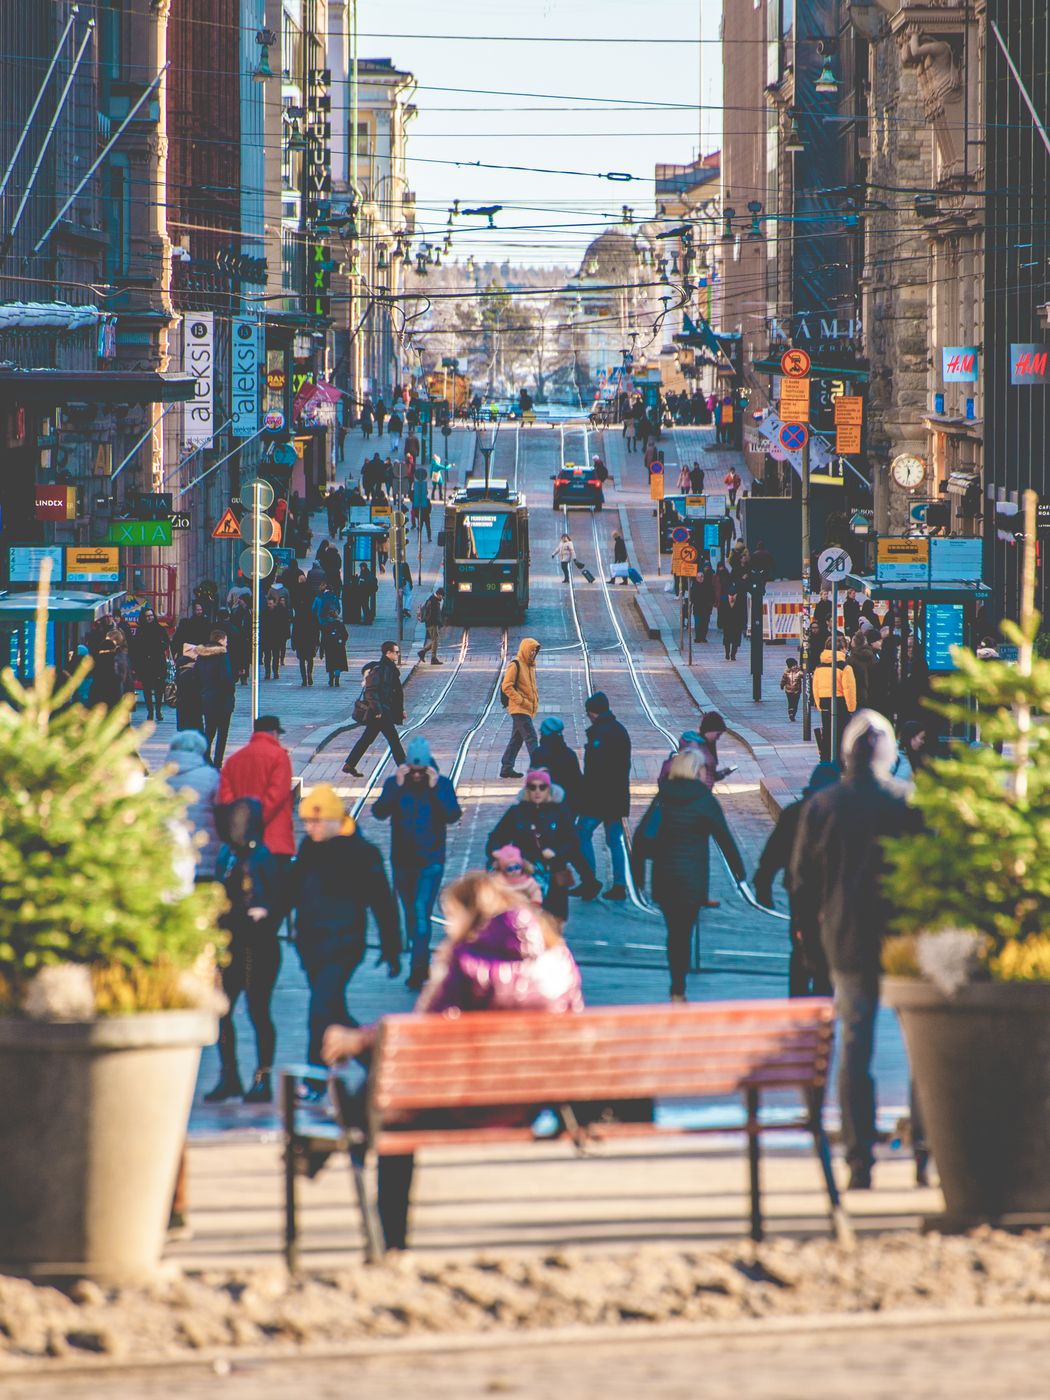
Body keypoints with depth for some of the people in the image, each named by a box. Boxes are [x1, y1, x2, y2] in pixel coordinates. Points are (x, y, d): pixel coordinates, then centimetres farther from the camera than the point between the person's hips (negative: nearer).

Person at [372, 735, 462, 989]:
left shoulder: (442, 784, -2)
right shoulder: (394, 784, 0)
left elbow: (453, 816, -14)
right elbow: (379, 812, -13)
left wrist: (435, 789, -22)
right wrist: (397, 787, -22)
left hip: (430, 862, -3)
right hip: (402, 861, 3)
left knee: (421, 913, -15)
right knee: (411, 914, 13)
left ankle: (418, 971, -16)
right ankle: (421, 965, 28)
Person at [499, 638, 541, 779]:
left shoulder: (530, 667, 18)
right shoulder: (515, 665, -10)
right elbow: (506, 687, -16)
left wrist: (535, 702, 15)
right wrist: (522, 701, -19)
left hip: (527, 709, 9)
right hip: (519, 709, -9)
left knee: (516, 739, 11)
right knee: (531, 737, -14)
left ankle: (506, 768, 16)